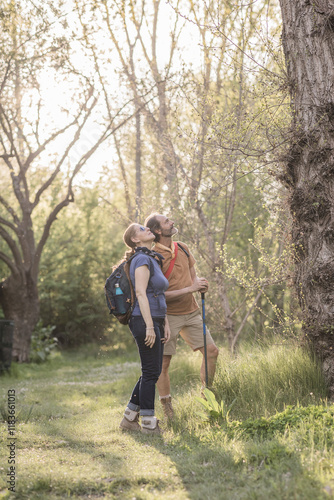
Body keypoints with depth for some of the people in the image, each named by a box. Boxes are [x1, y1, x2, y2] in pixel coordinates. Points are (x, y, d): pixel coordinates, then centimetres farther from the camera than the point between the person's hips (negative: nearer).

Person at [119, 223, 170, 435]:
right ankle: (149, 423, 7)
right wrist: (149, 326, -22)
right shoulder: (142, 260, -11)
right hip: (144, 321, -10)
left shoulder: (153, 260, 18)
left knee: (153, 372, 13)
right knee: (151, 372, -3)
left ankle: (130, 418, 21)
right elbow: (141, 294, -19)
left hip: (154, 321, 10)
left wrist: (165, 324, 16)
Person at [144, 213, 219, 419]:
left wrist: (200, 284, -6)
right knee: (163, 363, -2)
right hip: (168, 315, -7)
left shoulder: (183, 248, 7)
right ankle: (168, 411, 9)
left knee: (212, 351, 5)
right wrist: (190, 288, -23)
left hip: (191, 312, 7)